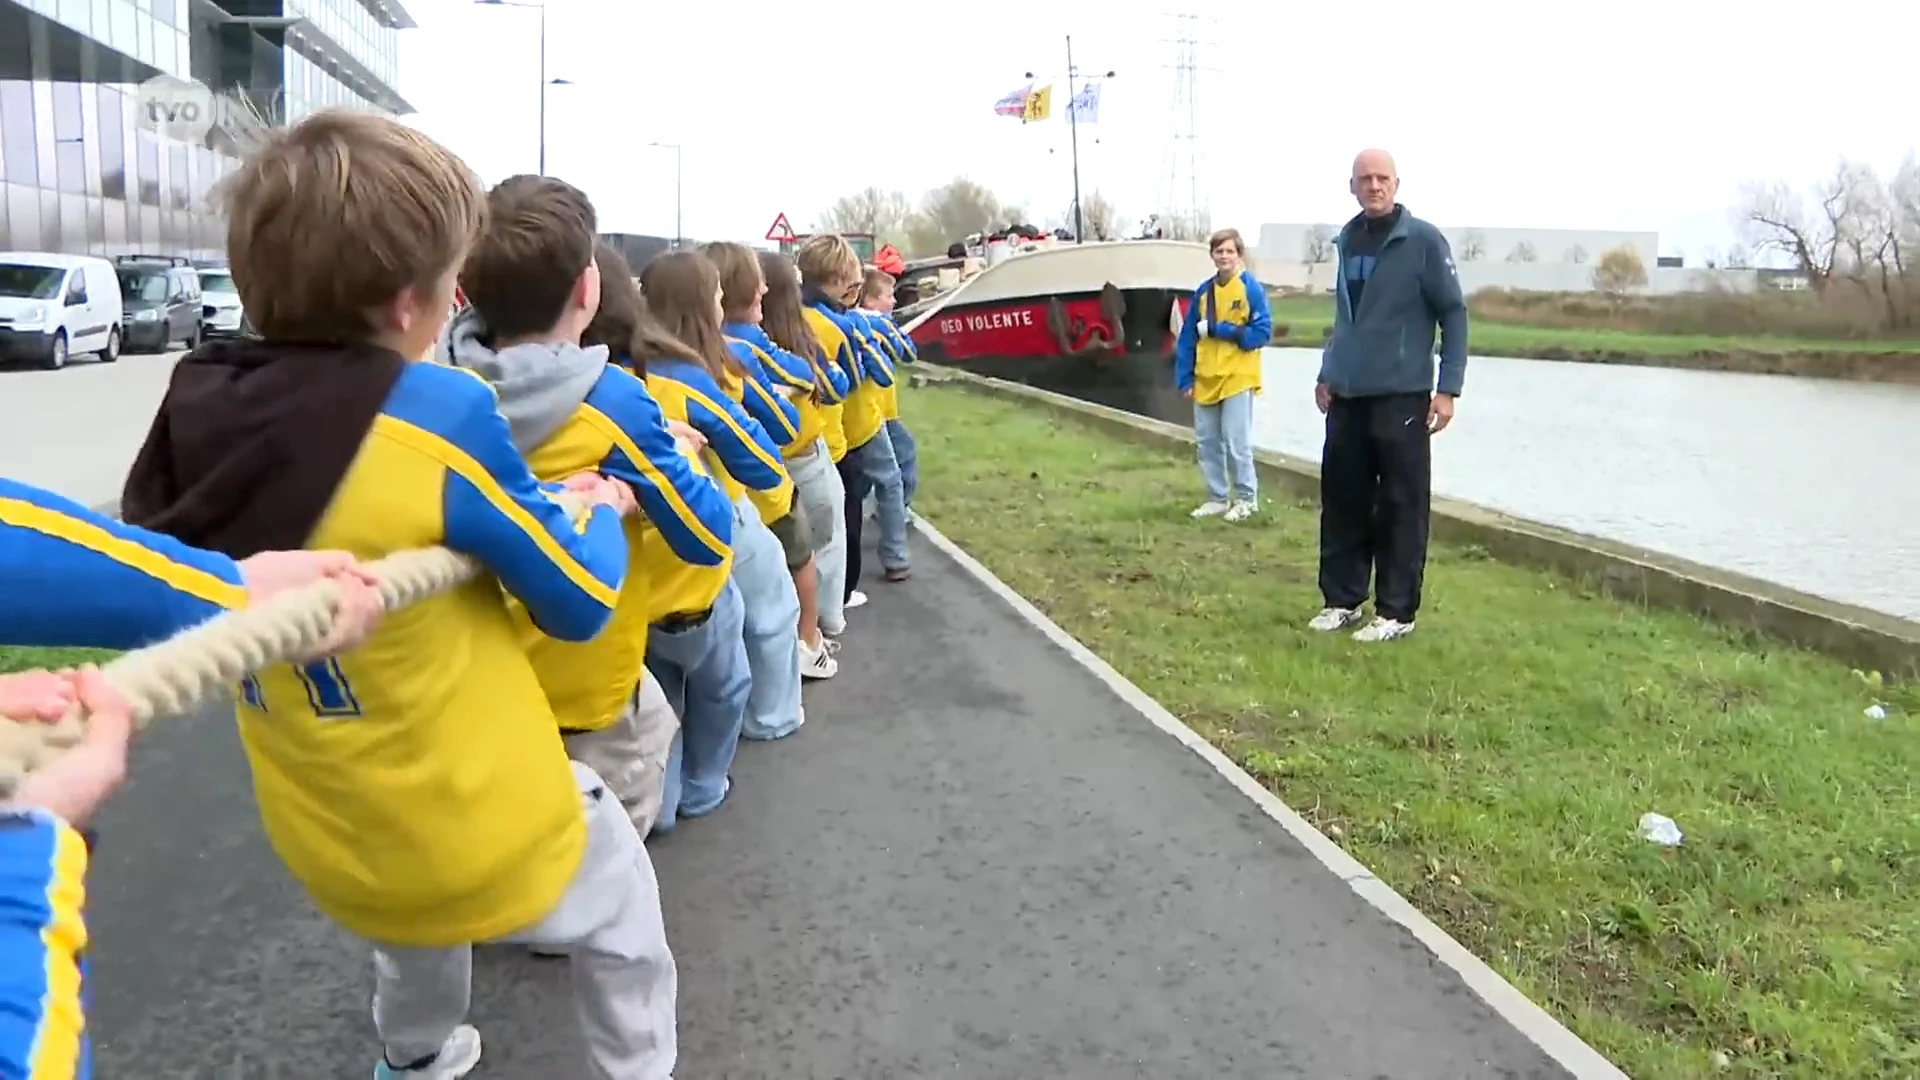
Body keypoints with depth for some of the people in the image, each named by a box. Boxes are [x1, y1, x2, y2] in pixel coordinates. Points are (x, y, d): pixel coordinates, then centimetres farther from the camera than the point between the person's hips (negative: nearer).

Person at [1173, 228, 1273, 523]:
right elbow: (1188, 337, 10)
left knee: (1236, 440, -4)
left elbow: (1262, 332, -10)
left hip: (1238, 377, -5)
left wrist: (1218, 330, -14)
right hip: (1206, 379, 5)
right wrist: (1185, 377, 5)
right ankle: (1217, 497, 21)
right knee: (1206, 440, 9)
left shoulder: (1251, 287, -6)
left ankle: (1246, 497, 13)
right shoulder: (1204, 290, 9)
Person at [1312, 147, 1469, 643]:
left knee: (1401, 507, 0)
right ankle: (1341, 599, 20)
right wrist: (1327, 374, 20)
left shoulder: (1424, 240, -5)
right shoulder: (1348, 240, 12)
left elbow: (1453, 313, -5)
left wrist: (1448, 387, -10)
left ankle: (1396, 612, 8)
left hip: (1402, 396, -5)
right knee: (1342, 502, 8)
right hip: (1346, 397, 6)